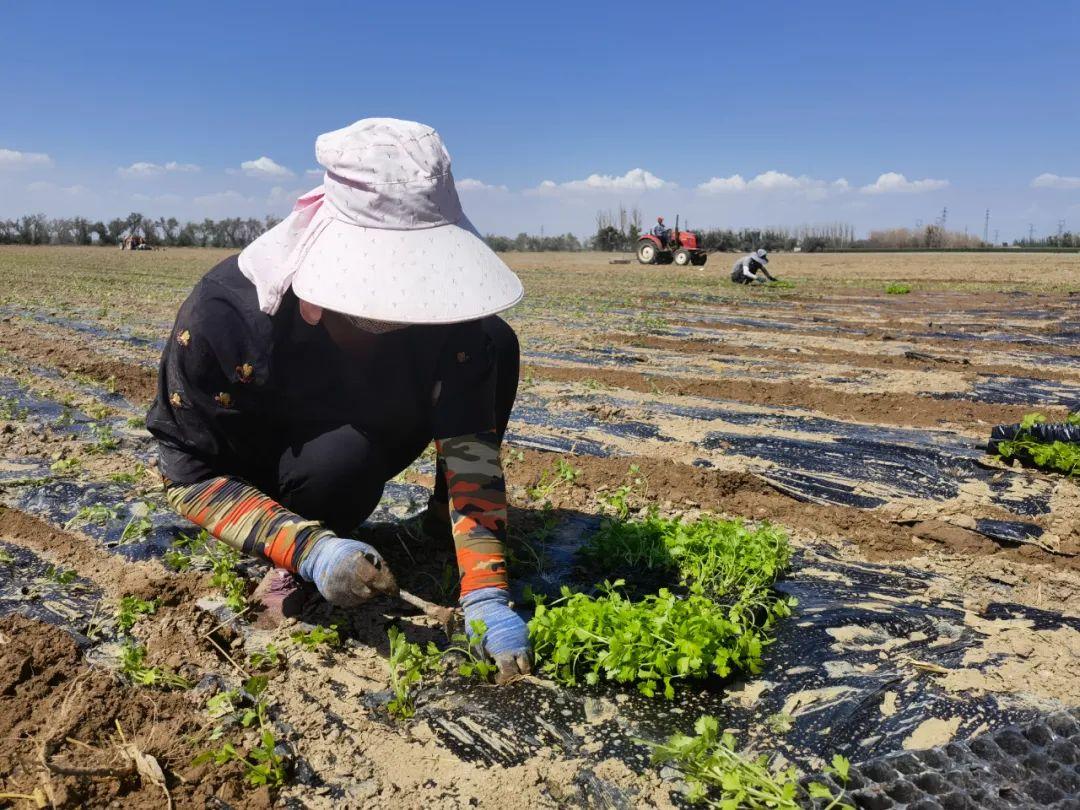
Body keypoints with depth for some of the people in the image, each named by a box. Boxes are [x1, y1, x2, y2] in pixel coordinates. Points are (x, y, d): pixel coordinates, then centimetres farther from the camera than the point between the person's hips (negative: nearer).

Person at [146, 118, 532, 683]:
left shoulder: (437, 303, -28)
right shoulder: (221, 314, -34)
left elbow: (469, 440, -29)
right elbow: (189, 474, -26)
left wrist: (485, 593, -38)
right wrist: (309, 549, -40)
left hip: (376, 434, 4)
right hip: (272, 474, -3)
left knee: (494, 342, -17)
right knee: (344, 458, -40)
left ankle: (451, 514, 4)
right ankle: (298, 566, -7)